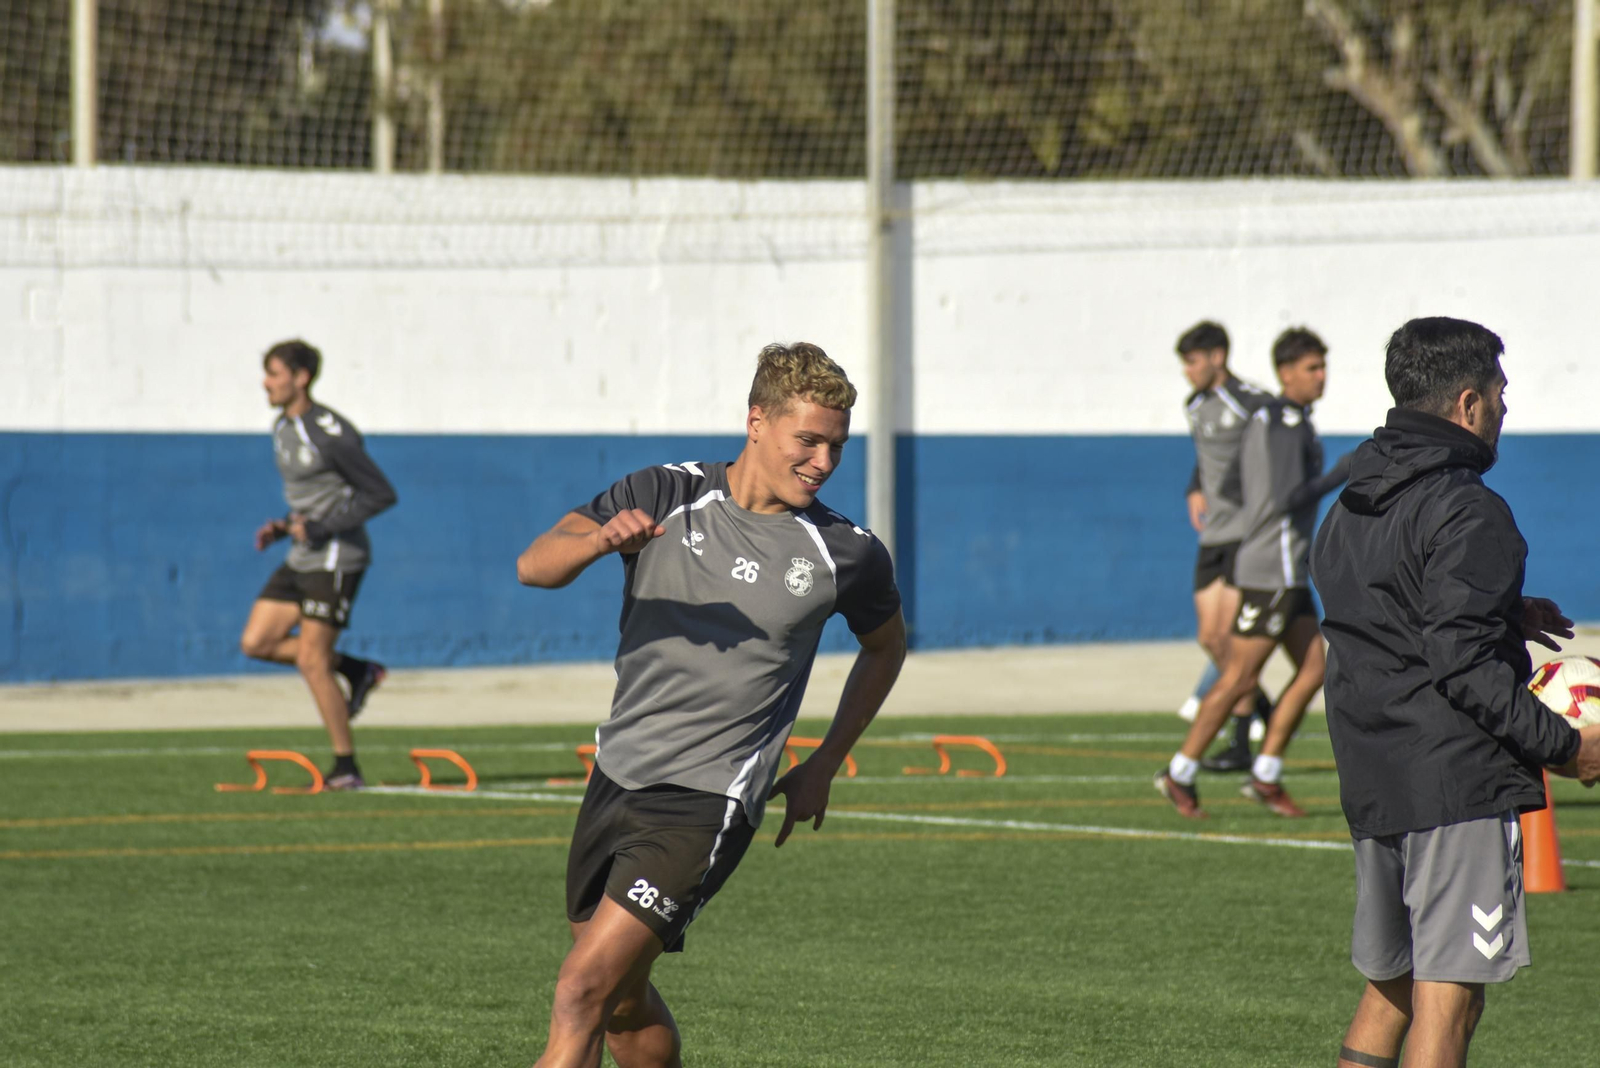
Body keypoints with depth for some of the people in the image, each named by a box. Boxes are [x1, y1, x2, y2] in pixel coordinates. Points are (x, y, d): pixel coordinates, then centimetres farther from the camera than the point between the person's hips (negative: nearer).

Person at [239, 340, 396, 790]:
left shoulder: (329, 433, -17)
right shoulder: (283, 429, 11)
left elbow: (382, 494, -16)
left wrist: (319, 528, -16)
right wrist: (283, 527, 6)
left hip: (336, 558, -9)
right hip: (303, 558, 9)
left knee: (311, 660, -8)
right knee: (256, 642, 3)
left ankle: (346, 766, 2)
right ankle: (355, 670, 15)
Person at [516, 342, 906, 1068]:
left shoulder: (848, 555, -4)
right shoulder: (666, 496, -2)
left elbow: (885, 645, 17)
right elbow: (535, 565, -12)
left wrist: (823, 768, 12)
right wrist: (602, 538, -34)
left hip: (707, 801, -4)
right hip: (617, 776, 4)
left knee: (583, 994, -17)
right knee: (623, 1005, 15)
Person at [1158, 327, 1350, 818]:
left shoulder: (1262, 419, 14)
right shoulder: (1289, 422, -16)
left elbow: (1242, 495, 20)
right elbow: (1289, 498, -25)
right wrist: (1339, 476, -18)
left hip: (1287, 573, 10)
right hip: (1274, 570, -10)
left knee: (1313, 669, 8)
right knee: (1240, 679, -5)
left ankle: (1266, 776, 10)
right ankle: (1180, 773, 3)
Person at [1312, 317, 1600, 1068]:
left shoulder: (1347, 510, 13)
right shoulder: (1467, 512, -14)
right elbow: (1464, 666, -20)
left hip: (1369, 779, 9)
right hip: (1457, 781, -9)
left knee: (1389, 989, 18)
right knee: (1448, 999, -6)